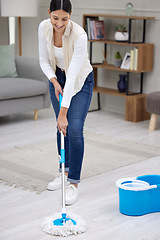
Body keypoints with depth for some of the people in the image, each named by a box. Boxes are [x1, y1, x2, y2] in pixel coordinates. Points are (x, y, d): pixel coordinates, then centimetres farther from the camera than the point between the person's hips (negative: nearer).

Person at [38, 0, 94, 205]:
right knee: (61, 128, 11)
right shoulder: (44, 28, -19)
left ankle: (73, 182, -4)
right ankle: (65, 171, 27)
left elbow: (72, 76, -36)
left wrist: (63, 112, -37)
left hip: (80, 80, -5)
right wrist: (54, 82, -22)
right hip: (57, 77, 5)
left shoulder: (79, 35, -34)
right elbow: (44, 60, -5)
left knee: (74, 129, -13)